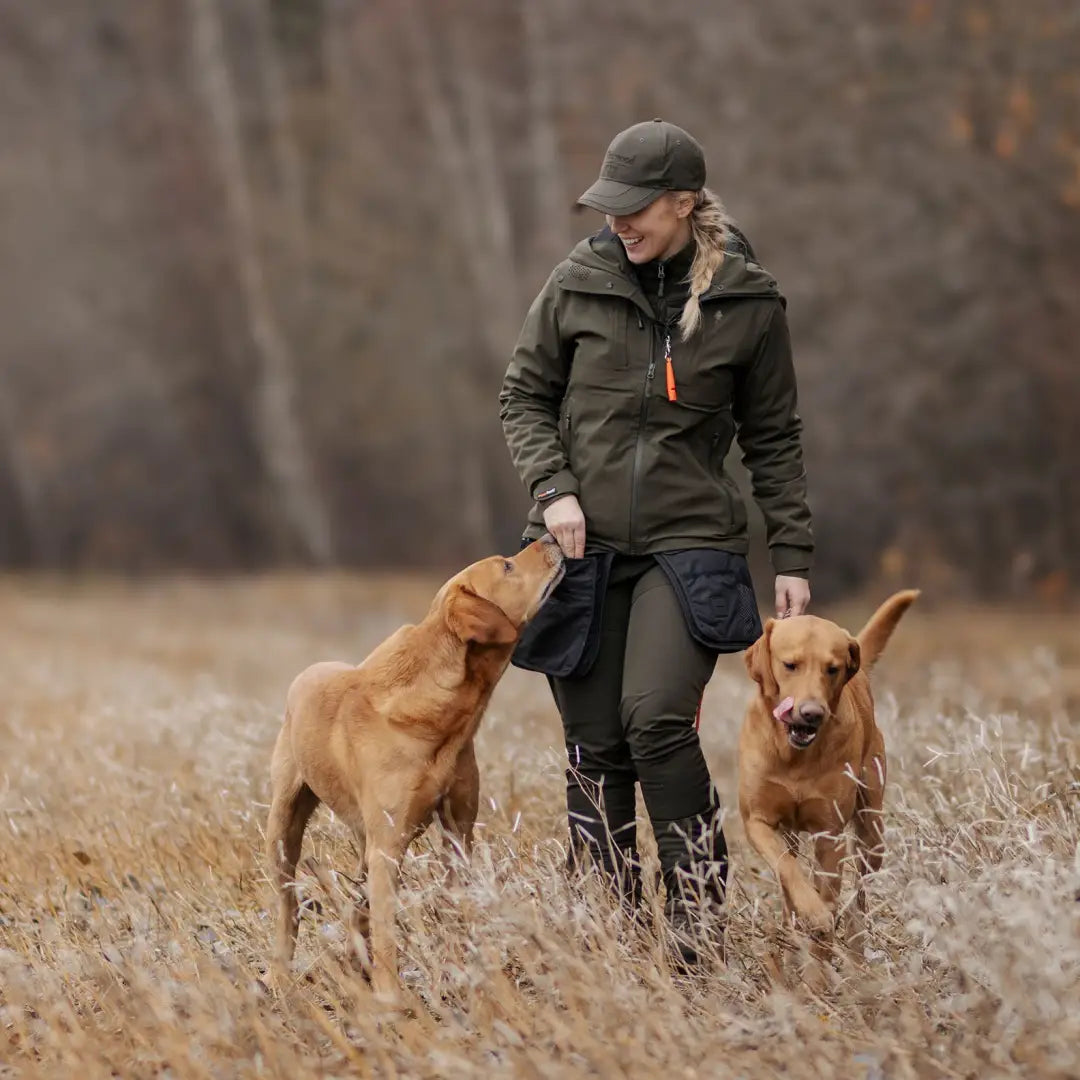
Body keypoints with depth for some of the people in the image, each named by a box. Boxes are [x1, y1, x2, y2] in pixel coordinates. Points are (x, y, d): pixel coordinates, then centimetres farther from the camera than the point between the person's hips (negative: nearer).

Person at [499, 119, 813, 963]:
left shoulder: (748, 302, -1)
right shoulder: (579, 283, 1)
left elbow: (775, 439, 6)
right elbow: (524, 396, 10)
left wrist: (793, 558, 3)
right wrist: (553, 488, -6)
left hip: (690, 545, -2)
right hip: (584, 547, 2)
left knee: (658, 718, -21)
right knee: (594, 749, 1)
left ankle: (703, 926, -12)